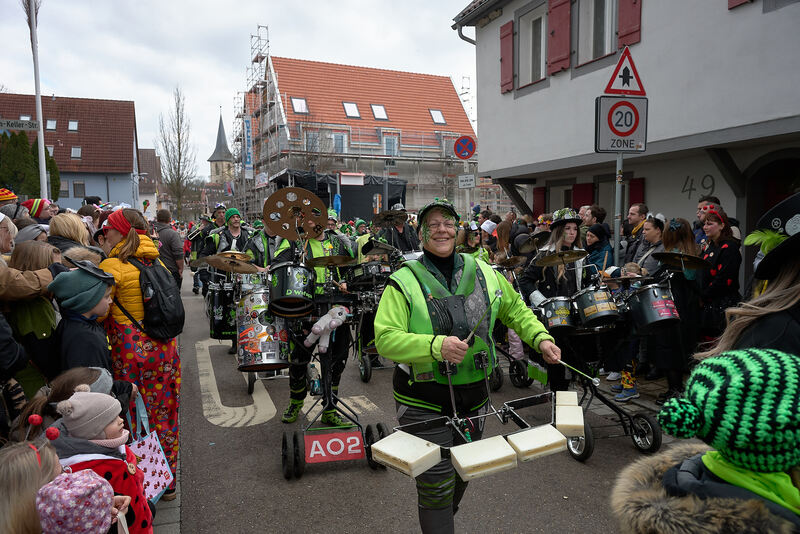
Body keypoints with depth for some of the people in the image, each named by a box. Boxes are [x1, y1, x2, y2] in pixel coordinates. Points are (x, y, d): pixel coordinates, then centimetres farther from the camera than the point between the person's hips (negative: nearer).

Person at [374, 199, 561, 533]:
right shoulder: (404, 282, -11)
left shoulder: (482, 273, 3)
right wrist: (436, 346, -32)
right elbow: (385, 339, -20)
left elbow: (515, 309, 16)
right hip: (424, 402, -5)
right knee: (436, 484, -2)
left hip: (473, 396, 5)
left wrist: (540, 337, 0)